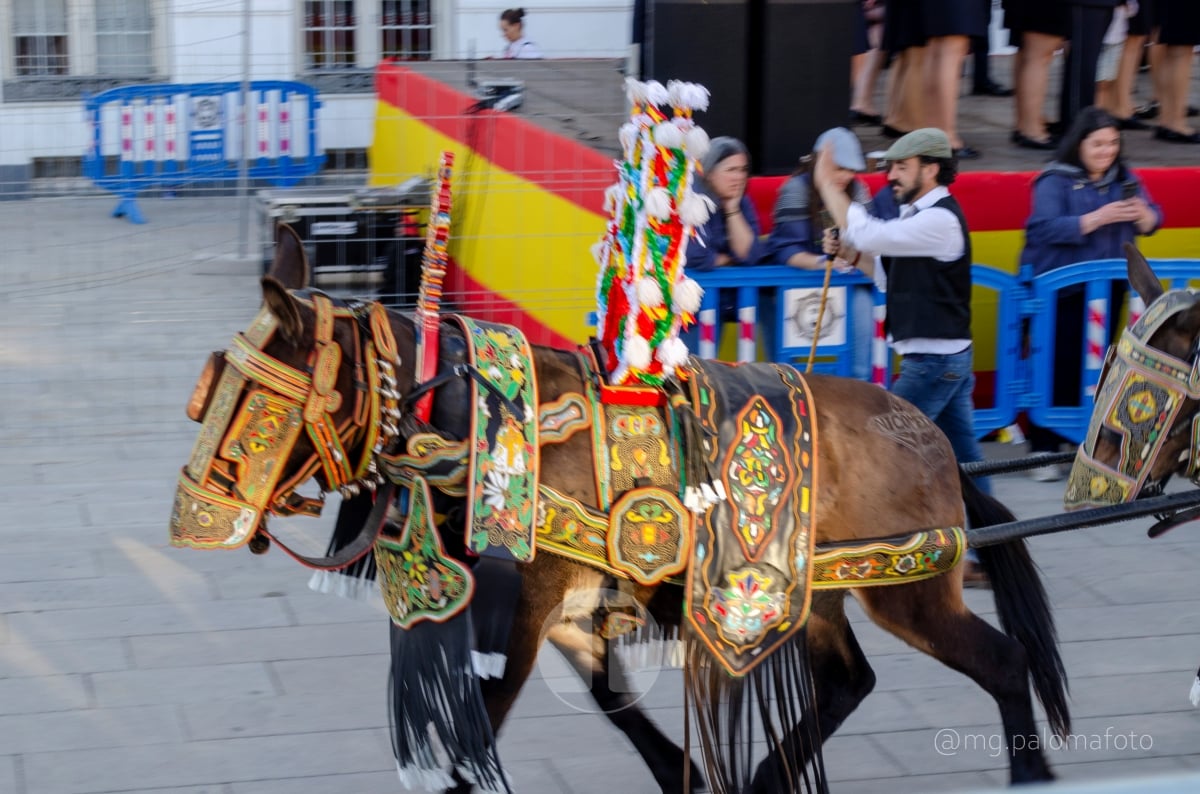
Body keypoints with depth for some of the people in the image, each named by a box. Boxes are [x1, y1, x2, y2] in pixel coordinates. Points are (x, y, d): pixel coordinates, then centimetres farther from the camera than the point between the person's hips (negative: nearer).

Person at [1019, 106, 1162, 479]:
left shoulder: (1123, 178, 10)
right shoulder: (1055, 180, -7)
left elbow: (1152, 222, 11)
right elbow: (1045, 228, -19)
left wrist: (1141, 213, -13)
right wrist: (1099, 218, -24)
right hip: (1061, 291, -5)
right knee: (1058, 367, -6)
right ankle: (1044, 449, 0)